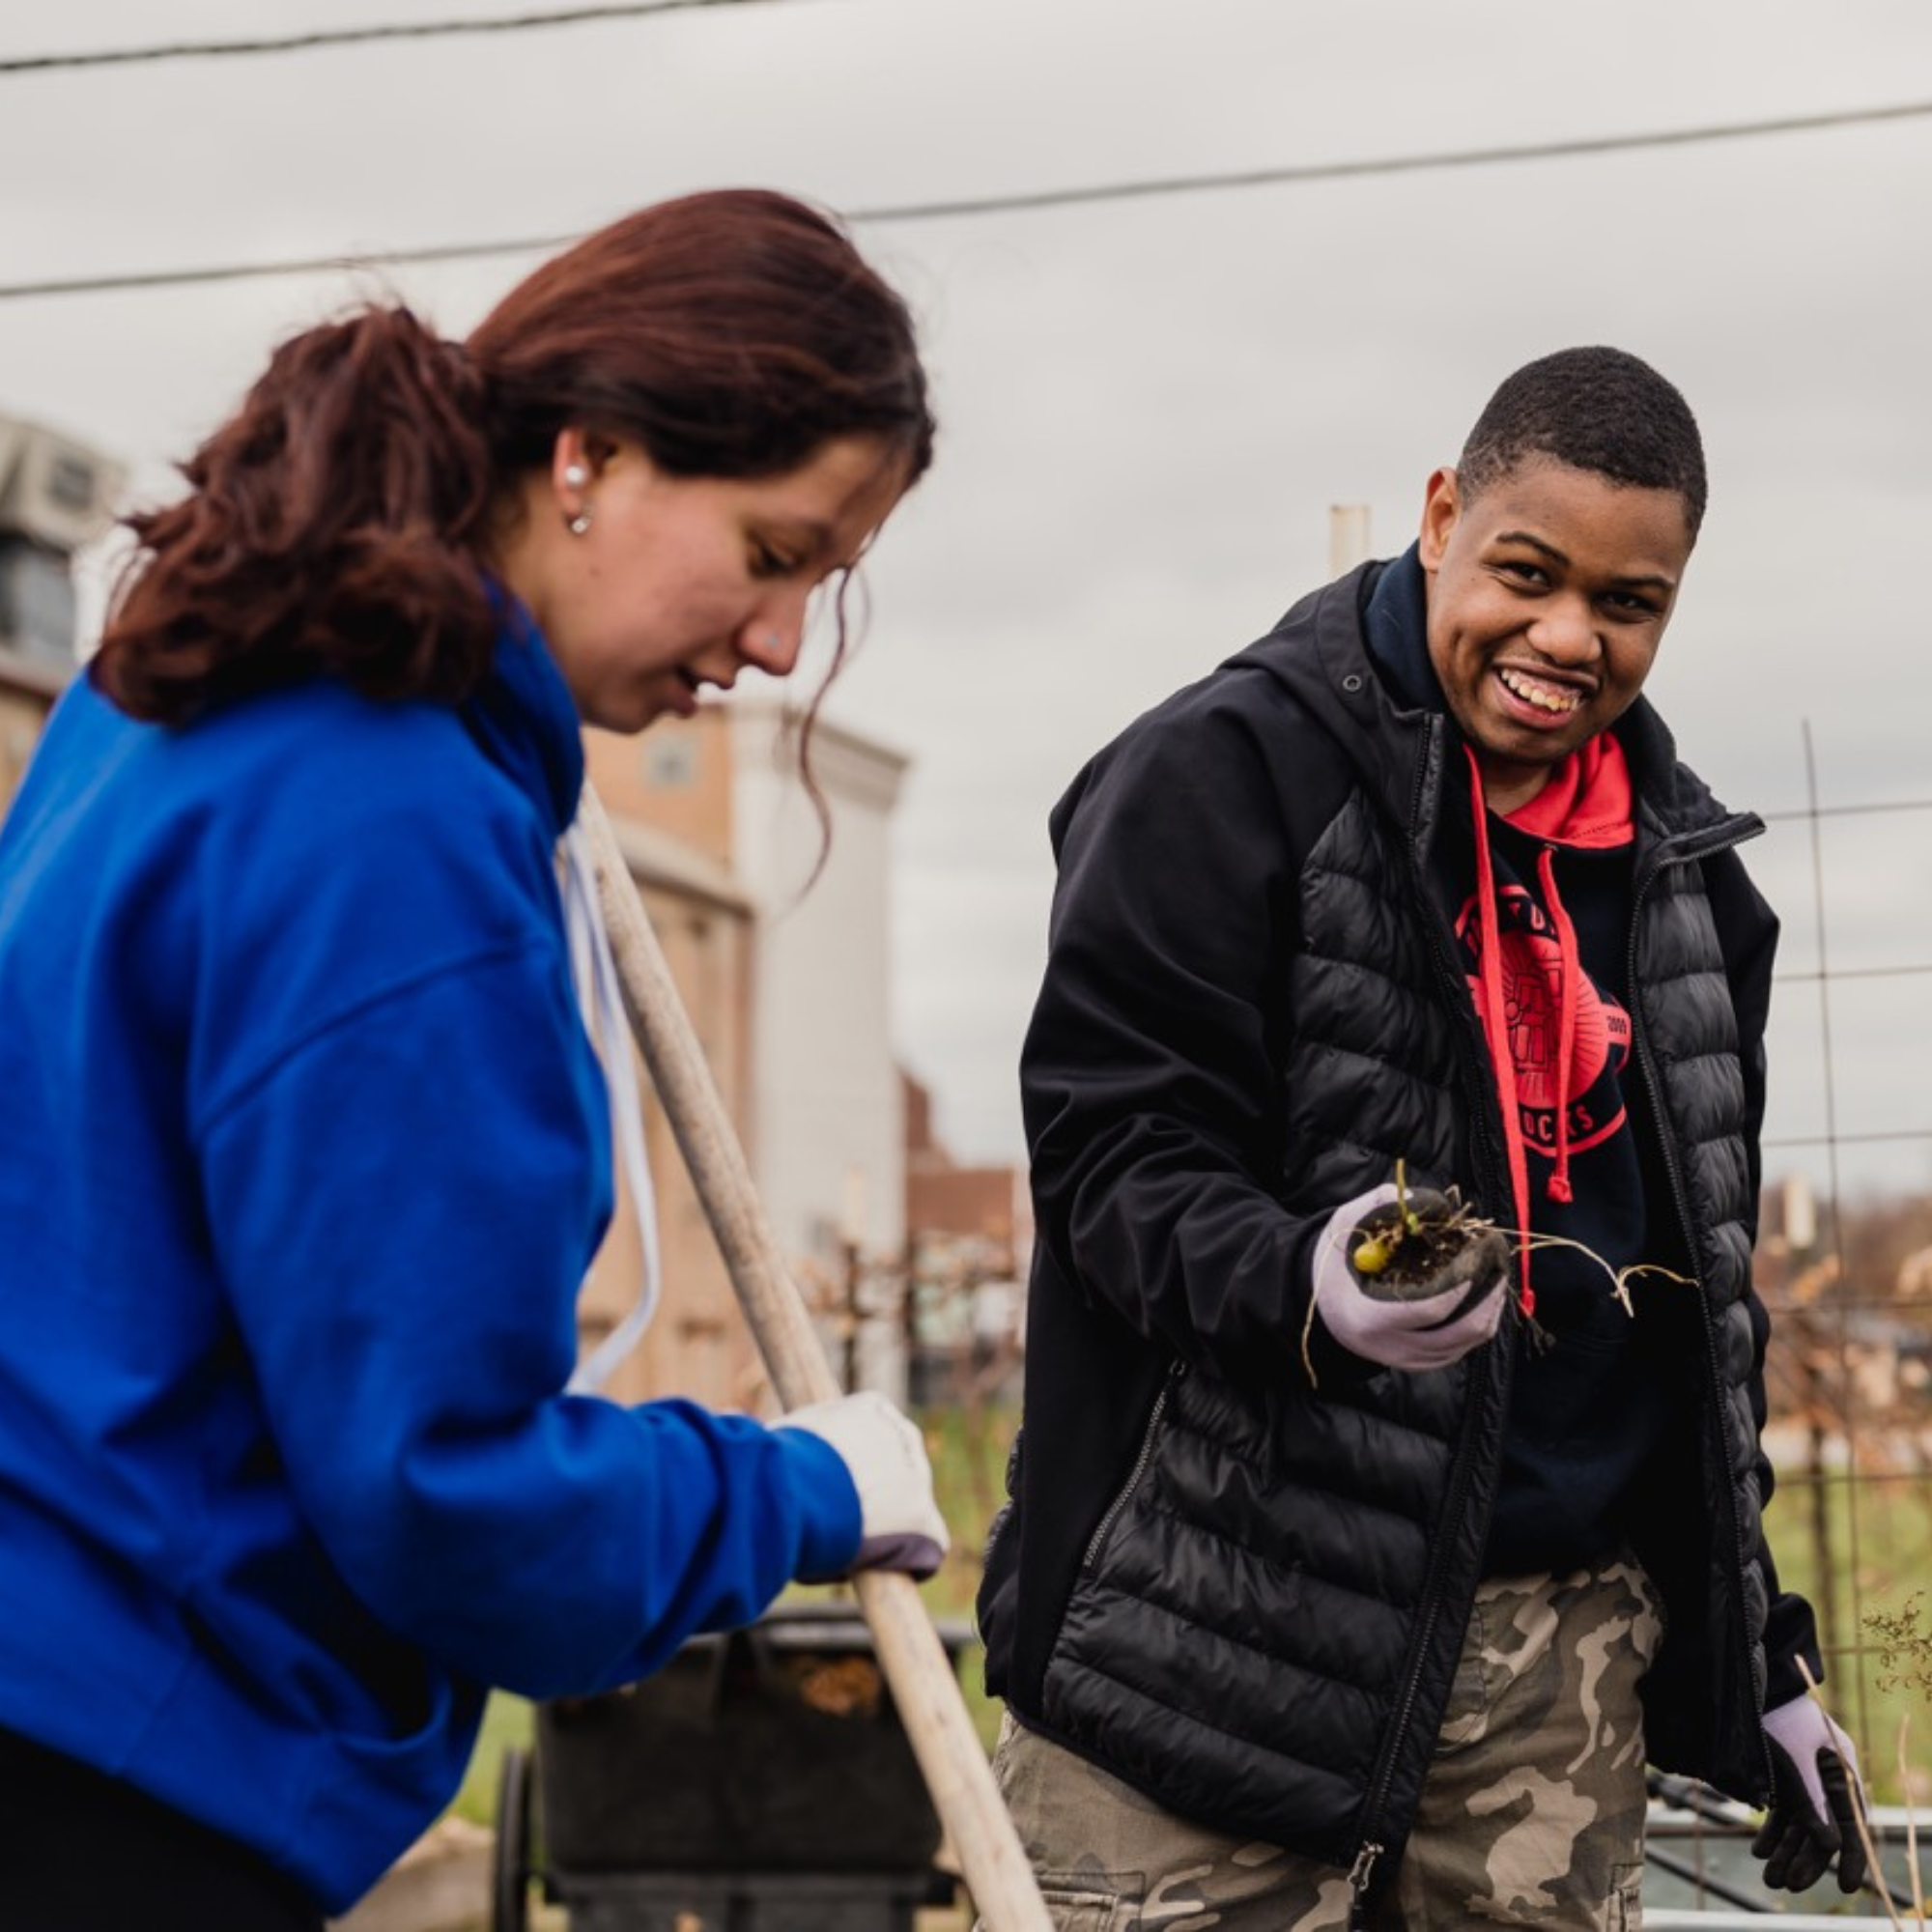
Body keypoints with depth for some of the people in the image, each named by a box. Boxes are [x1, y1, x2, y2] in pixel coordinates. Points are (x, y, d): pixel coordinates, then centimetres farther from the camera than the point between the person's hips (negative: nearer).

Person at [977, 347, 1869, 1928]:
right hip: (1243, 1617, -6)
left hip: (1566, 1647, 6)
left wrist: (1760, 1656, 20)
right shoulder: (1226, 771, -5)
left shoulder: (1682, 872, 15)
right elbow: (1112, 1141, -8)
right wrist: (1304, 1279, -29)